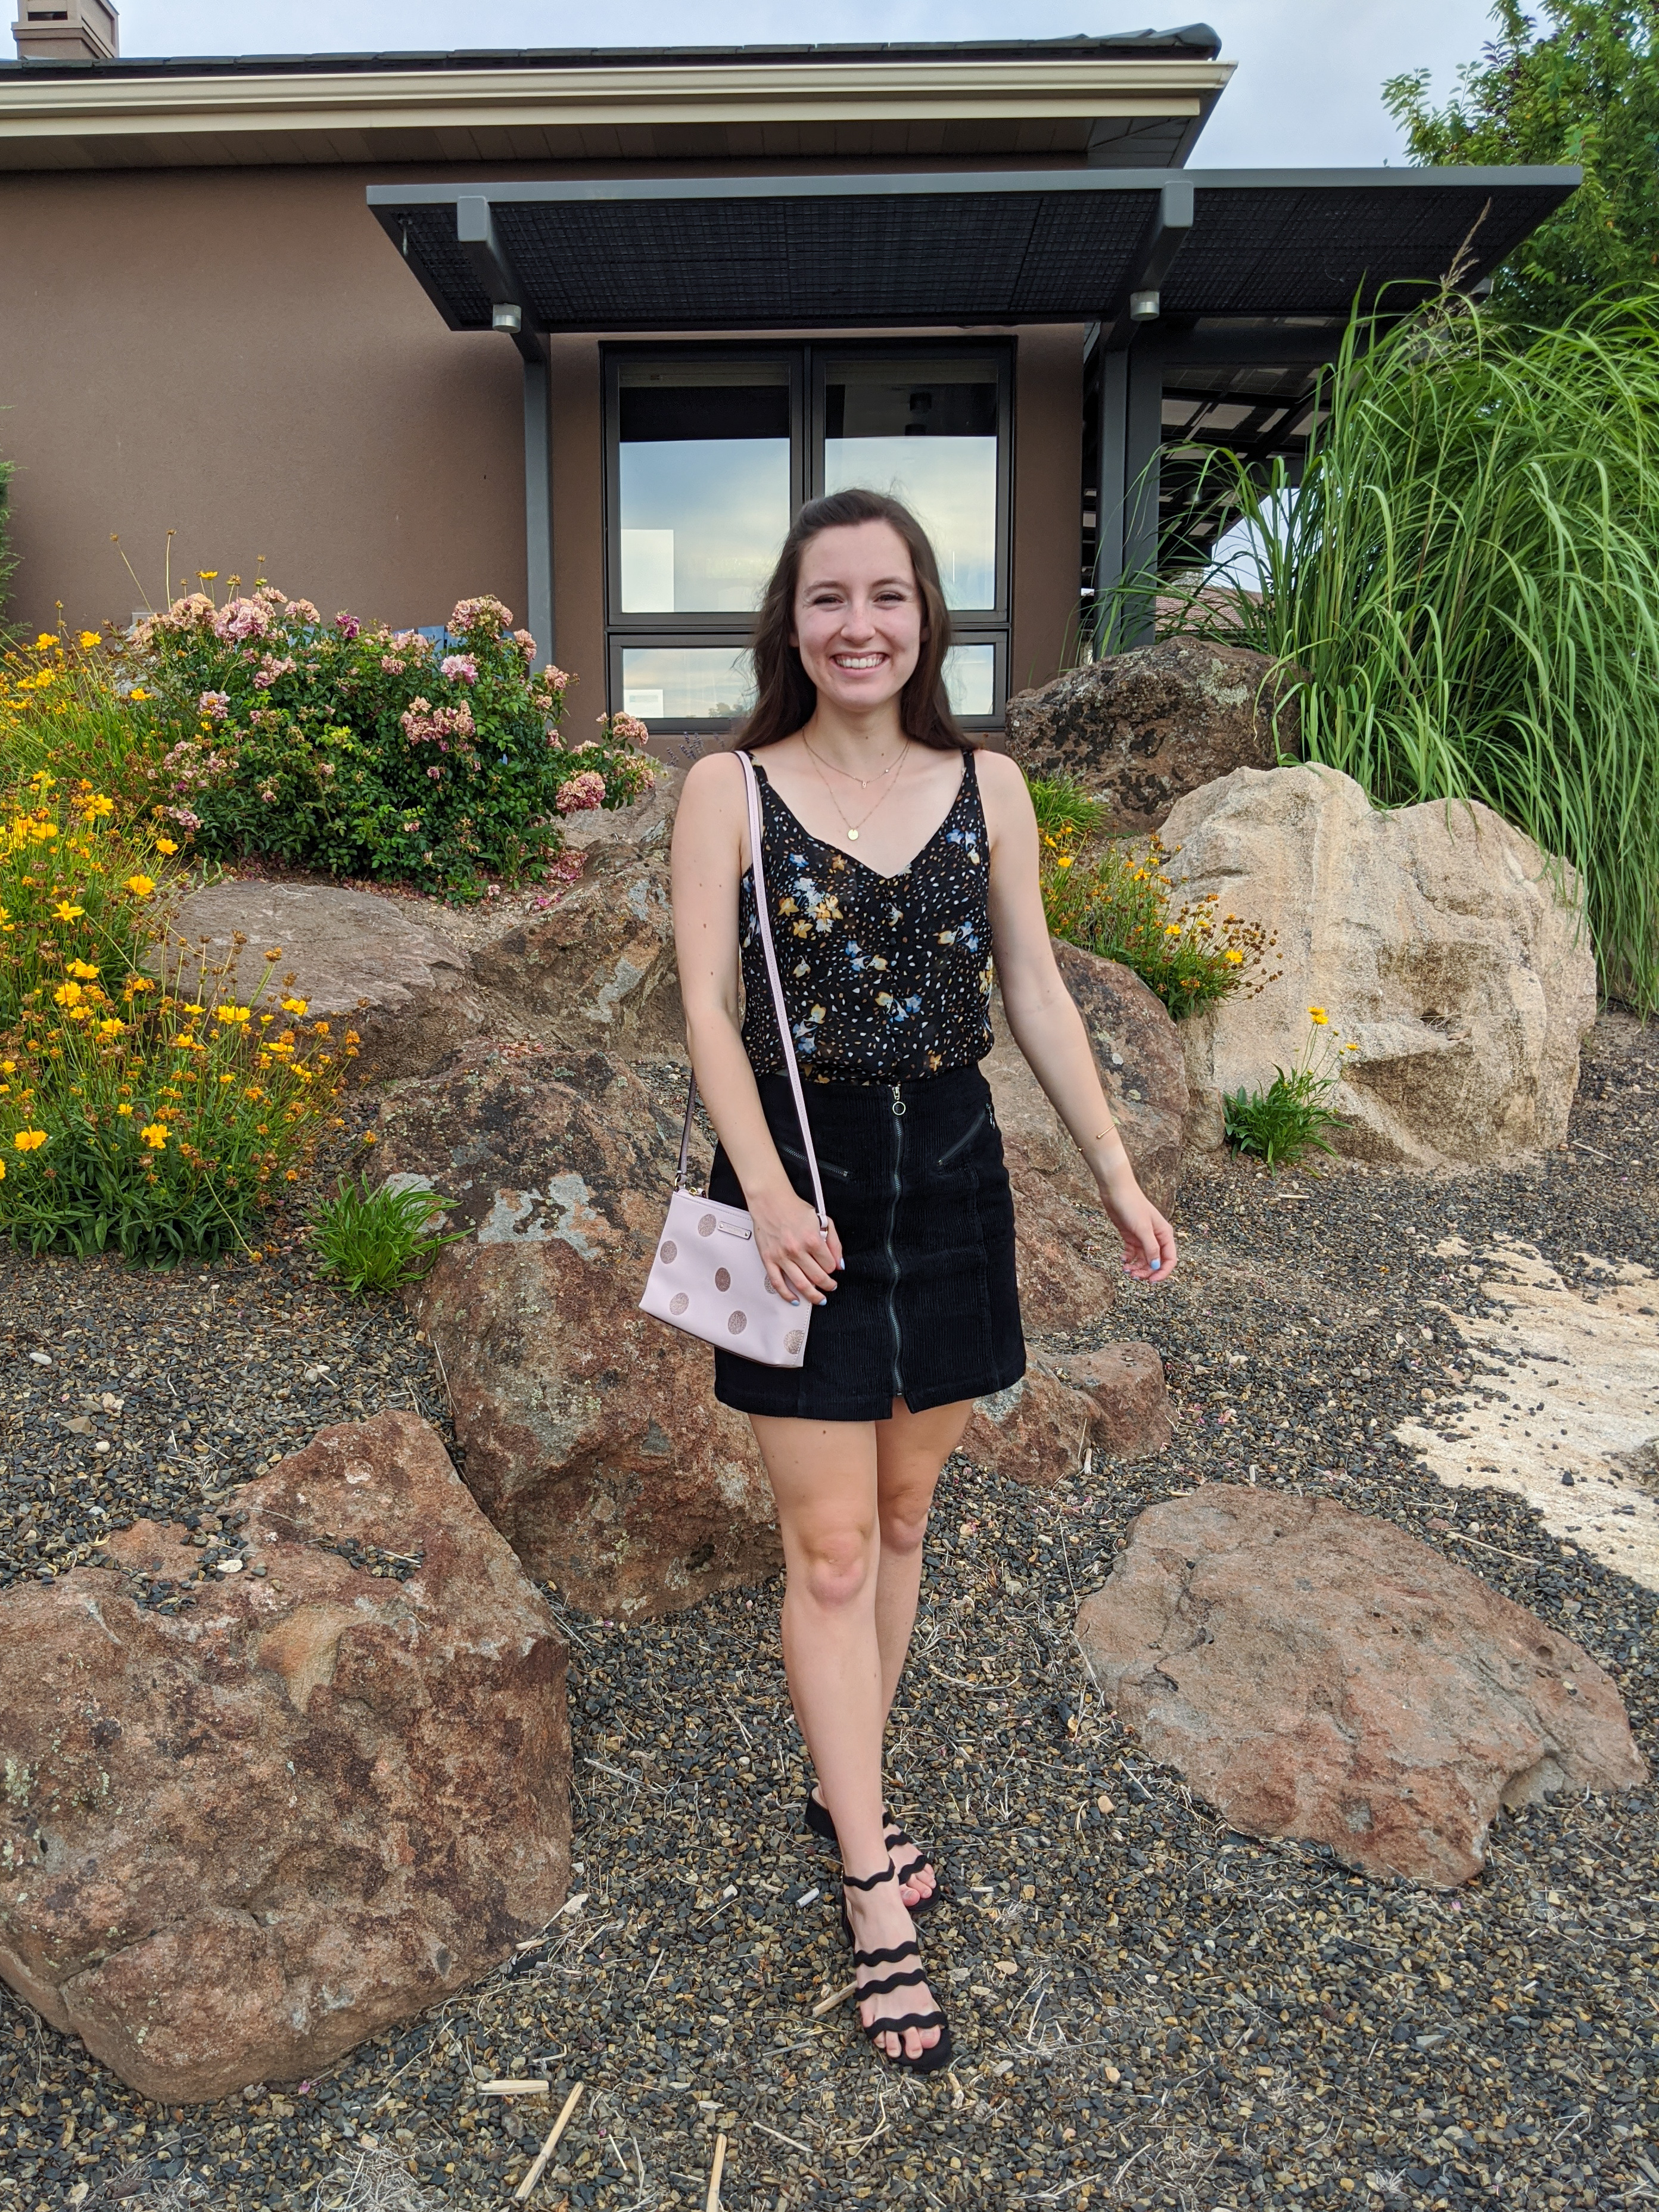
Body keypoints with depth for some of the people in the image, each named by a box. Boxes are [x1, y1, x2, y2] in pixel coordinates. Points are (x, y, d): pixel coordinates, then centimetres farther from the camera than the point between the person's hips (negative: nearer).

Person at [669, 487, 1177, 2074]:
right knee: (829, 1546, 1)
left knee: (902, 1516, 15)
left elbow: (1036, 997, 7)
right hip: (802, 1183, -3)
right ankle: (875, 1897, 14)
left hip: (949, 1181, 4)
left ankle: (845, 1790, 36)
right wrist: (768, 1193, -21)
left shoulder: (988, 789, 5)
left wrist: (1115, 1173, 4)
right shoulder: (729, 792, -3)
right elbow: (707, 1005, -9)